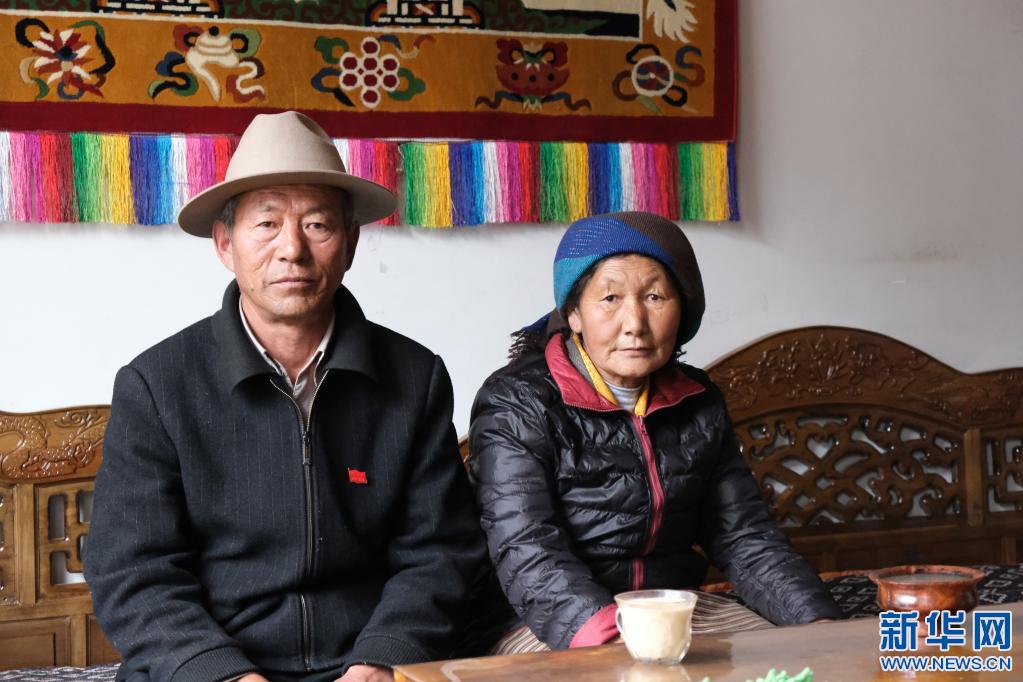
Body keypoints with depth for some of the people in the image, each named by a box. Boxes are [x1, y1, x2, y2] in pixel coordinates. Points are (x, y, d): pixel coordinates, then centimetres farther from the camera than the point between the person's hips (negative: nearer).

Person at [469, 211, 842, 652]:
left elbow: (745, 537, 8)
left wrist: (820, 623, -10)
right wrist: (616, 640, -36)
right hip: (553, 629, -5)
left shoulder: (698, 403, 10)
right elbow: (528, 557, -20)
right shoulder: (516, 404, -8)